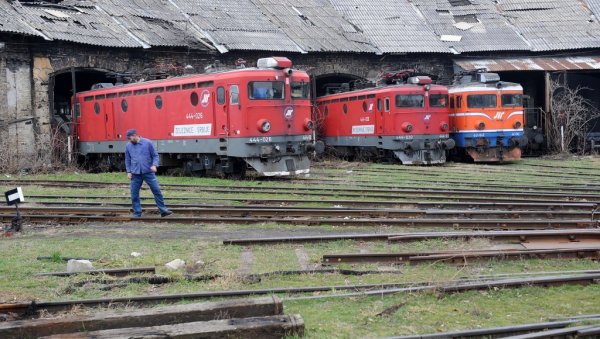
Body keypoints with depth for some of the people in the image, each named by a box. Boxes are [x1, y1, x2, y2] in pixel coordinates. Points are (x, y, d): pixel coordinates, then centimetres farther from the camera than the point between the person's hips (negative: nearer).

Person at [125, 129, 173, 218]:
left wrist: (154, 165, -14)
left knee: (157, 190, -4)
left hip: (148, 172, -2)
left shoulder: (147, 143, -3)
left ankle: (163, 210, 3)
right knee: (134, 194, 2)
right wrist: (128, 172, 8)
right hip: (135, 174, 2)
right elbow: (127, 160, 14)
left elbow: (155, 155, 2)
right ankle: (137, 213, 14)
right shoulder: (128, 146, 5)